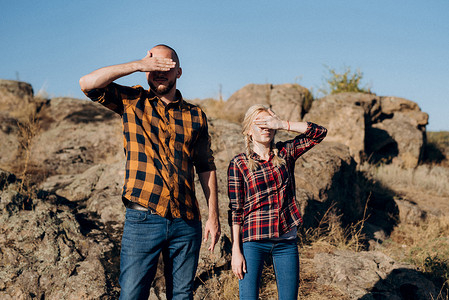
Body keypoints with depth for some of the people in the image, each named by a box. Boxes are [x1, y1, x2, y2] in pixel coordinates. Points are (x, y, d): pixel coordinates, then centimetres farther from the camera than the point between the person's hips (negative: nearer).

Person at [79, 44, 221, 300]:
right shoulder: (132, 101, 6)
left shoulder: (195, 115, 10)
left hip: (187, 222, 2)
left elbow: (206, 167, 12)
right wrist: (137, 65, -8)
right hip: (142, 219, -2)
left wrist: (213, 216, 8)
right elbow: (88, 83, -7)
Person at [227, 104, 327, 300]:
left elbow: (319, 132, 0)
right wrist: (236, 251, -8)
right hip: (253, 242, -3)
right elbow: (235, 210, -4)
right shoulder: (239, 164, -2)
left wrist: (282, 125, -10)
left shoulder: (285, 152, 7)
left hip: (286, 241, 3)